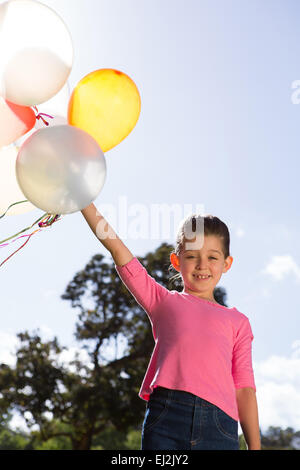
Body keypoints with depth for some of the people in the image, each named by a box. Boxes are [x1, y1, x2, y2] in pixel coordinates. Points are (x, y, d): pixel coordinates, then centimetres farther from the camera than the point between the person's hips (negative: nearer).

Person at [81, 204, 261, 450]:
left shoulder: (237, 321, 18)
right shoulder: (164, 301, 17)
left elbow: (244, 388, 14)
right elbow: (116, 247, 12)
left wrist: (255, 445, 7)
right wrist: (85, 201, 9)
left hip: (219, 425, 1)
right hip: (166, 414, -1)